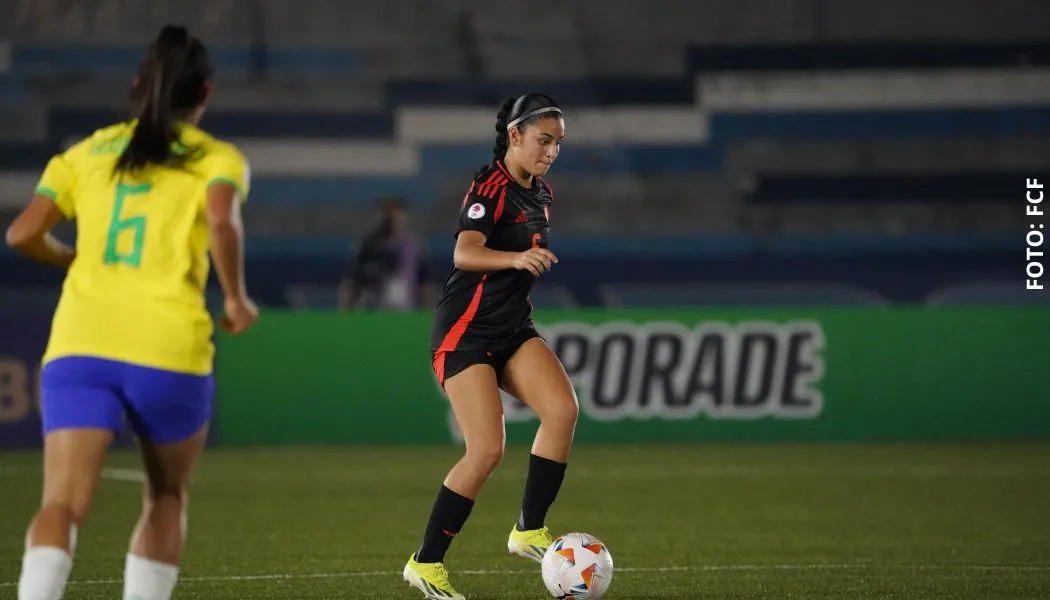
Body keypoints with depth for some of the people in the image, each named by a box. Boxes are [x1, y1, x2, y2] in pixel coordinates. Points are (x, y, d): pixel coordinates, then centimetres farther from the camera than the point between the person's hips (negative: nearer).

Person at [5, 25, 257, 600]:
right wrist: (237, 300, 0)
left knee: (62, 504, -10)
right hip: (169, 348, -1)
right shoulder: (216, 158, 8)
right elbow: (222, 222, -14)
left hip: (79, 343, 1)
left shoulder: (86, 153, 17)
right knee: (166, 497, 22)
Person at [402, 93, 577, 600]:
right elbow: (465, 254, -31)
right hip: (466, 331, -7)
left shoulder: (541, 194, 11)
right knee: (487, 450, -15)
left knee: (563, 409, -19)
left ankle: (529, 530, -8)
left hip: (513, 329, 7)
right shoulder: (491, 187, -14)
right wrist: (516, 258, -46)